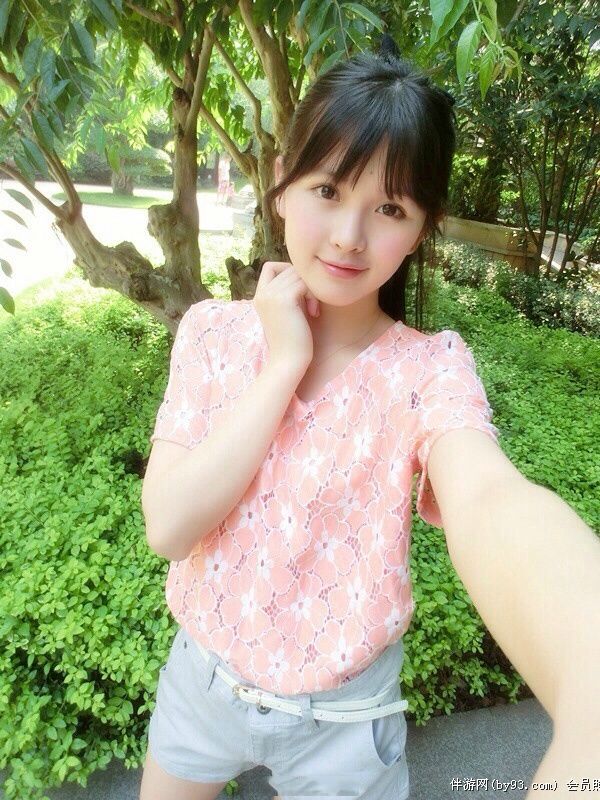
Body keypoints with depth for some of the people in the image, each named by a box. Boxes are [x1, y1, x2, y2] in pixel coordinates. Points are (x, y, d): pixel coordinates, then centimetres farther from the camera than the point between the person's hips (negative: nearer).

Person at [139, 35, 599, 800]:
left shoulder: (430, 369, -20)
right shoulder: (212, 330, -12)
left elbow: (492, 505, -41)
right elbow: (168, 524, -20)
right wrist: (285, 363, -26)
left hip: (343, 715, -2)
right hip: (202, 672, 3)